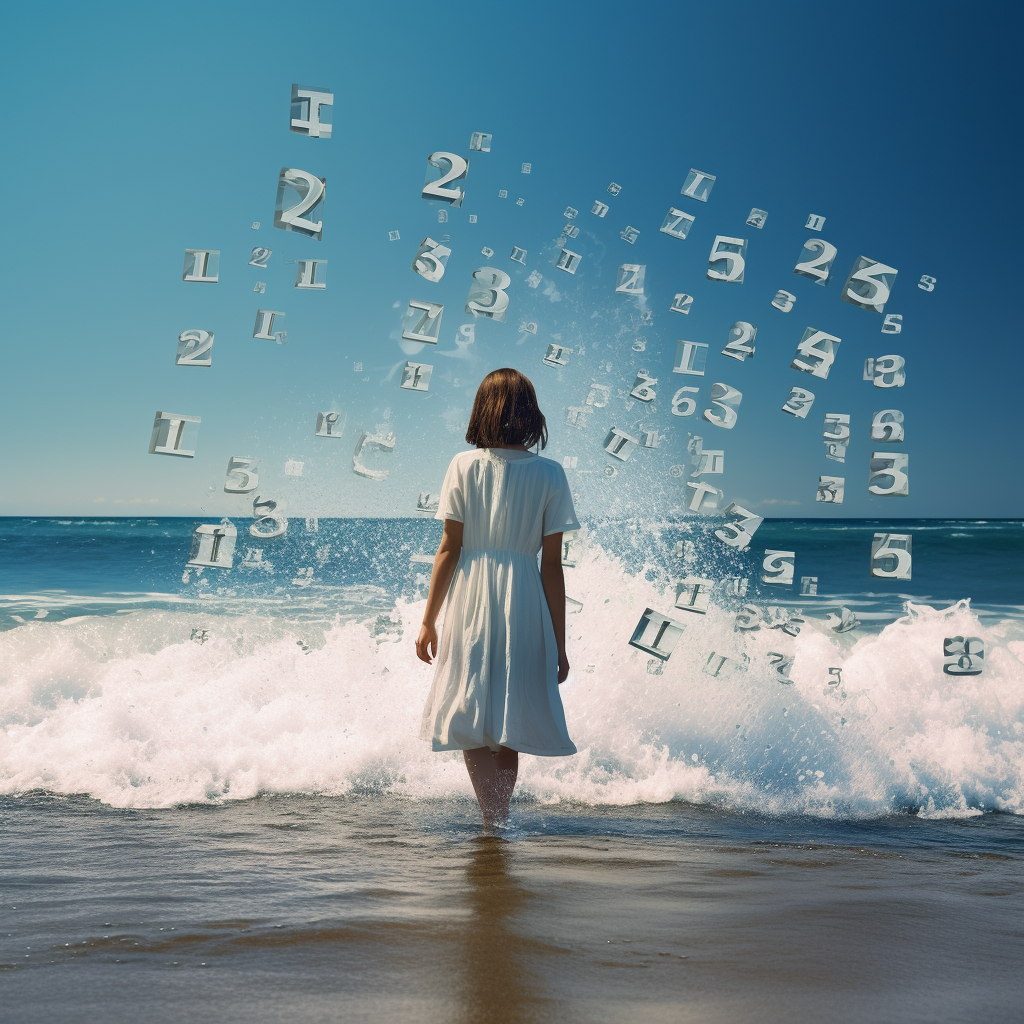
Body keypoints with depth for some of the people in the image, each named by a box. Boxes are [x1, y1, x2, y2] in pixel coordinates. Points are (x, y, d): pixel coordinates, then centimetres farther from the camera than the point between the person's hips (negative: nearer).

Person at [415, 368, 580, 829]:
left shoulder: (464, 466, -2)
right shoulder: (550, 475, -1)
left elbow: (449, 550, -4)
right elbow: (552, 566, -2)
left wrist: (428, 621, 4)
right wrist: (559, 643, 3)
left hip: (470, 603, -1)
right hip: (525, 605, 1)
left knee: (469, 721, 6)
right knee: (509, 724, 15)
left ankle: (493, 820, -7)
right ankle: (500, 819, 24)